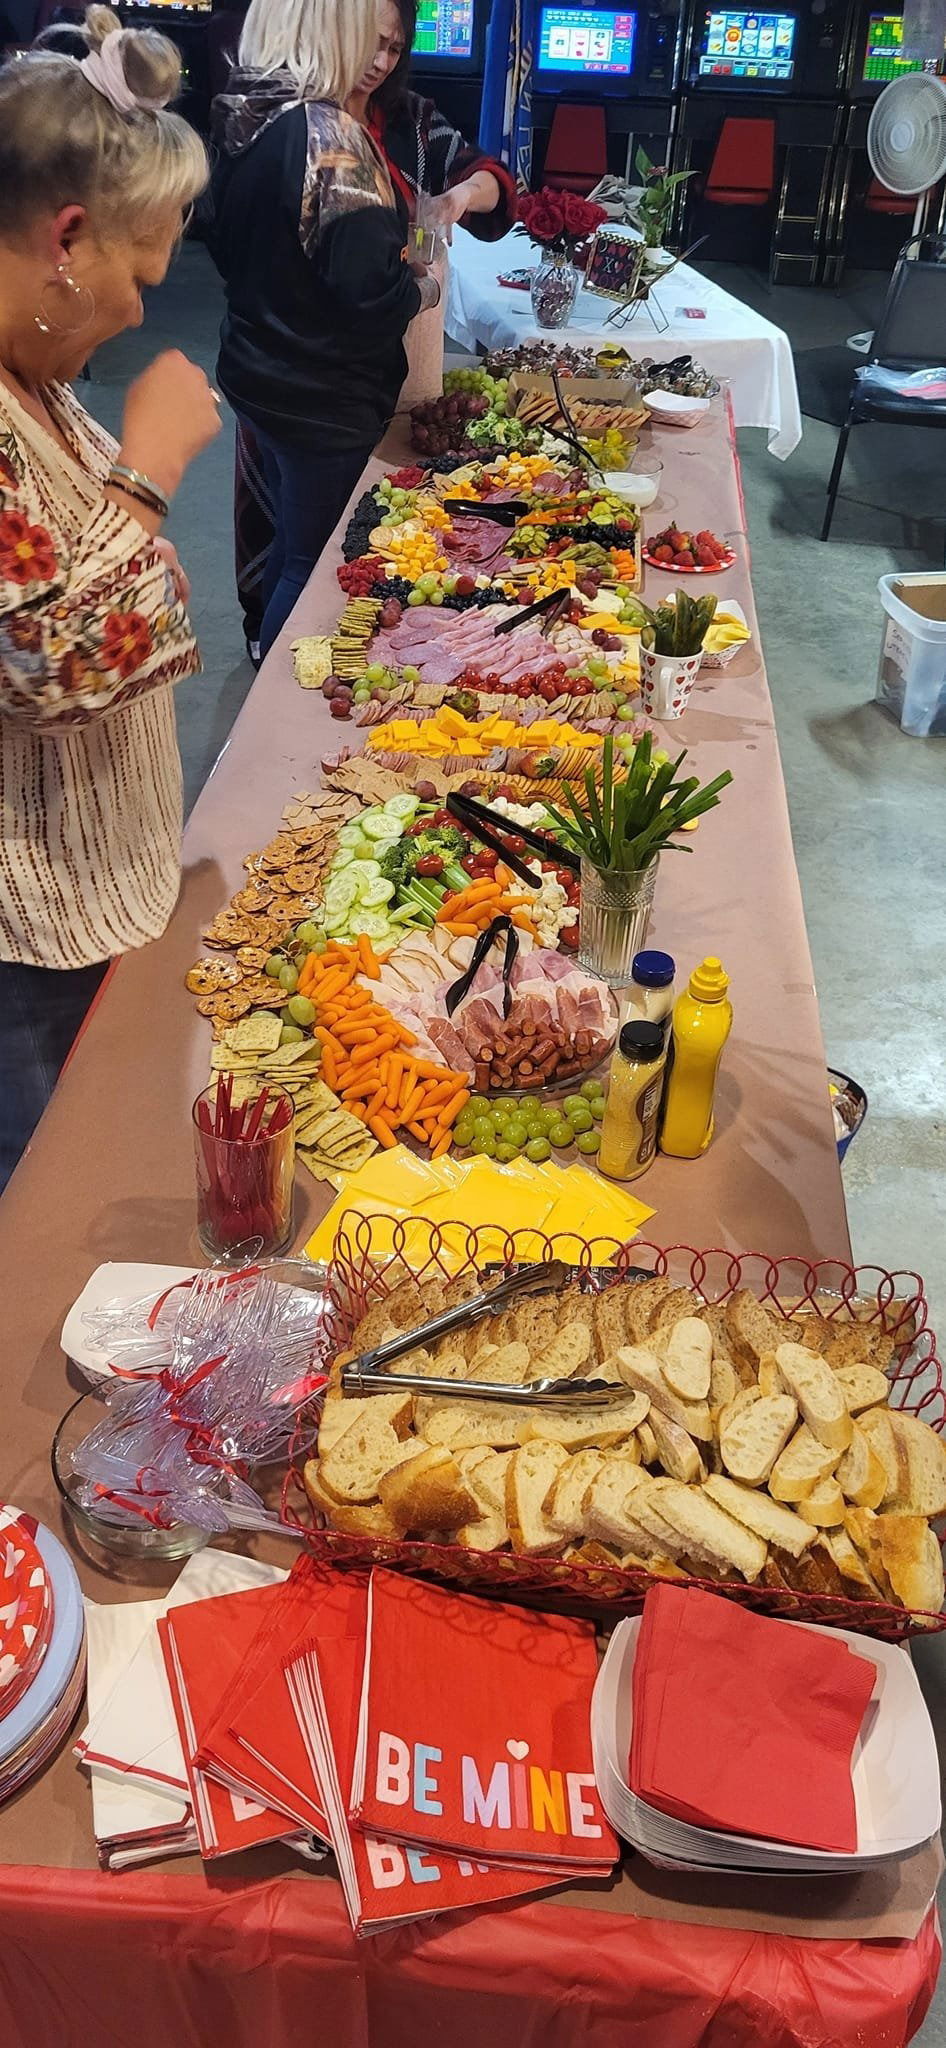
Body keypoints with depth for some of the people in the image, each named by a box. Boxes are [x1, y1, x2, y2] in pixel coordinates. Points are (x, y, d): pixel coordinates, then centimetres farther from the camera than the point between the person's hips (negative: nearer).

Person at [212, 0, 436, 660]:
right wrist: (423, 289, -5)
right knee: (315, 561, 7)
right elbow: (368, 289, -27)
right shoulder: (329, 135, -23)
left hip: (259, 374, 9)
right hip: (322, 396, -9)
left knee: (291, 539, 24)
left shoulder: (246, 123, 2)